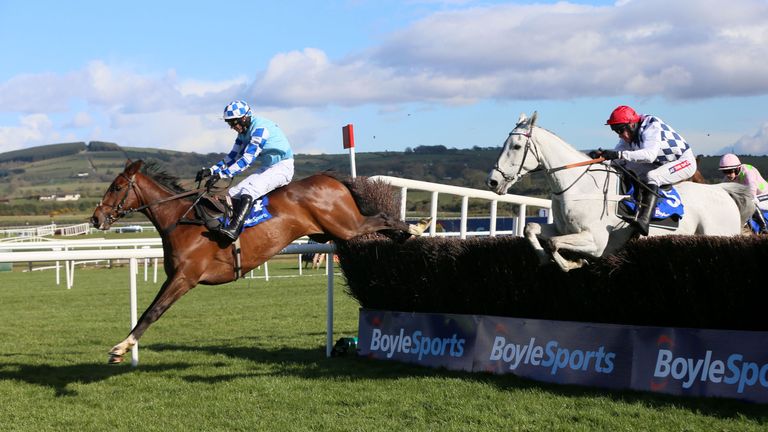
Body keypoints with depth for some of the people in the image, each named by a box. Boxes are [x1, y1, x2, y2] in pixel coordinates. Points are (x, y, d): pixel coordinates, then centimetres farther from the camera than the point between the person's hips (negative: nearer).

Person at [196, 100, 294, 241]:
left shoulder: (260, 128, -22)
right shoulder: (244, 132, 8)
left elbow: (247, 160, -29)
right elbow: (233, 158, 13)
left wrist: (220, 174, -34)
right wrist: (211, 171, -1)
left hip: (282, 167, -10)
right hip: (266, 168, 10)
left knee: (249, 190, -30)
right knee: (234, 193, -1)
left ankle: (234, 229, -43)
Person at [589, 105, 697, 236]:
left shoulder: (651, 128, -27)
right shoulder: (630, 135, 0)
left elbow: (650, 155, -43)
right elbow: (617, 153, -5)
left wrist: (620, 154, -51)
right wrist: (600, 154, -27)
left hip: (685, 161, -9)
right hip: (661, 164, 9)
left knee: (652, 176, -33)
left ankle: (644, 220, -47)